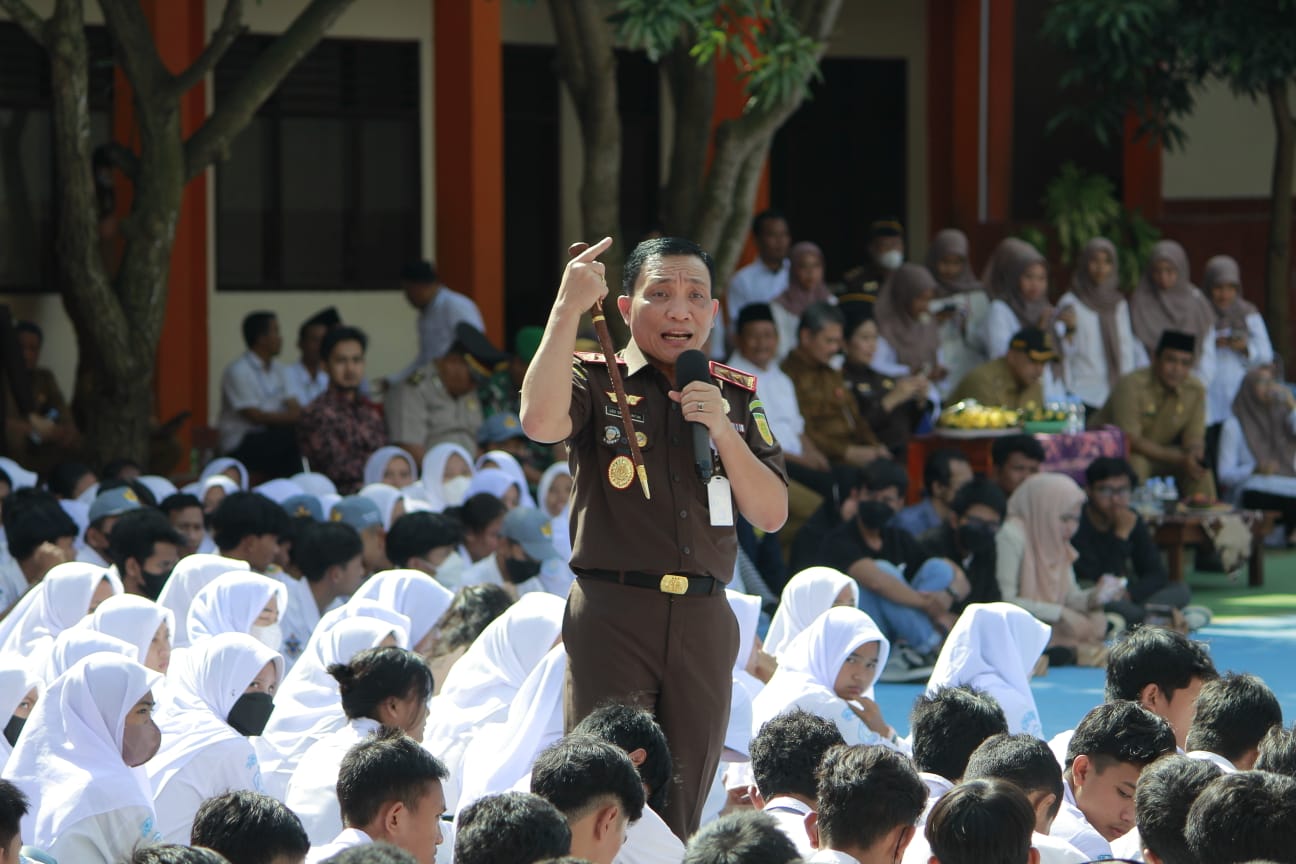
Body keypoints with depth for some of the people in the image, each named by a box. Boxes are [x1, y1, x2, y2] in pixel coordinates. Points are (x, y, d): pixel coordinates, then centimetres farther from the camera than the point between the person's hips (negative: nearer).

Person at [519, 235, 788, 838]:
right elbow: (541, 422, -22)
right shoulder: (595, 381, 2)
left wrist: (722, 429, -6)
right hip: (612, 614, -4)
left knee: (682, 810, 6)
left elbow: (771, 515, 7)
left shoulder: (735, 396, 13)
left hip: (704, 622, 4)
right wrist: (568, 307, -23)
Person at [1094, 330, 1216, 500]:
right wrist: (1177, 459, -34)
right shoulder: (1131, 385, -24)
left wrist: (1195, 455, -29)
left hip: (1158, 453, 5)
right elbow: (1130, 440, -28)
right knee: (1135, 463, -36)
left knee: (1199, 467, -17)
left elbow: (1194, 438, -2)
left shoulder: (1195, 391, -6)